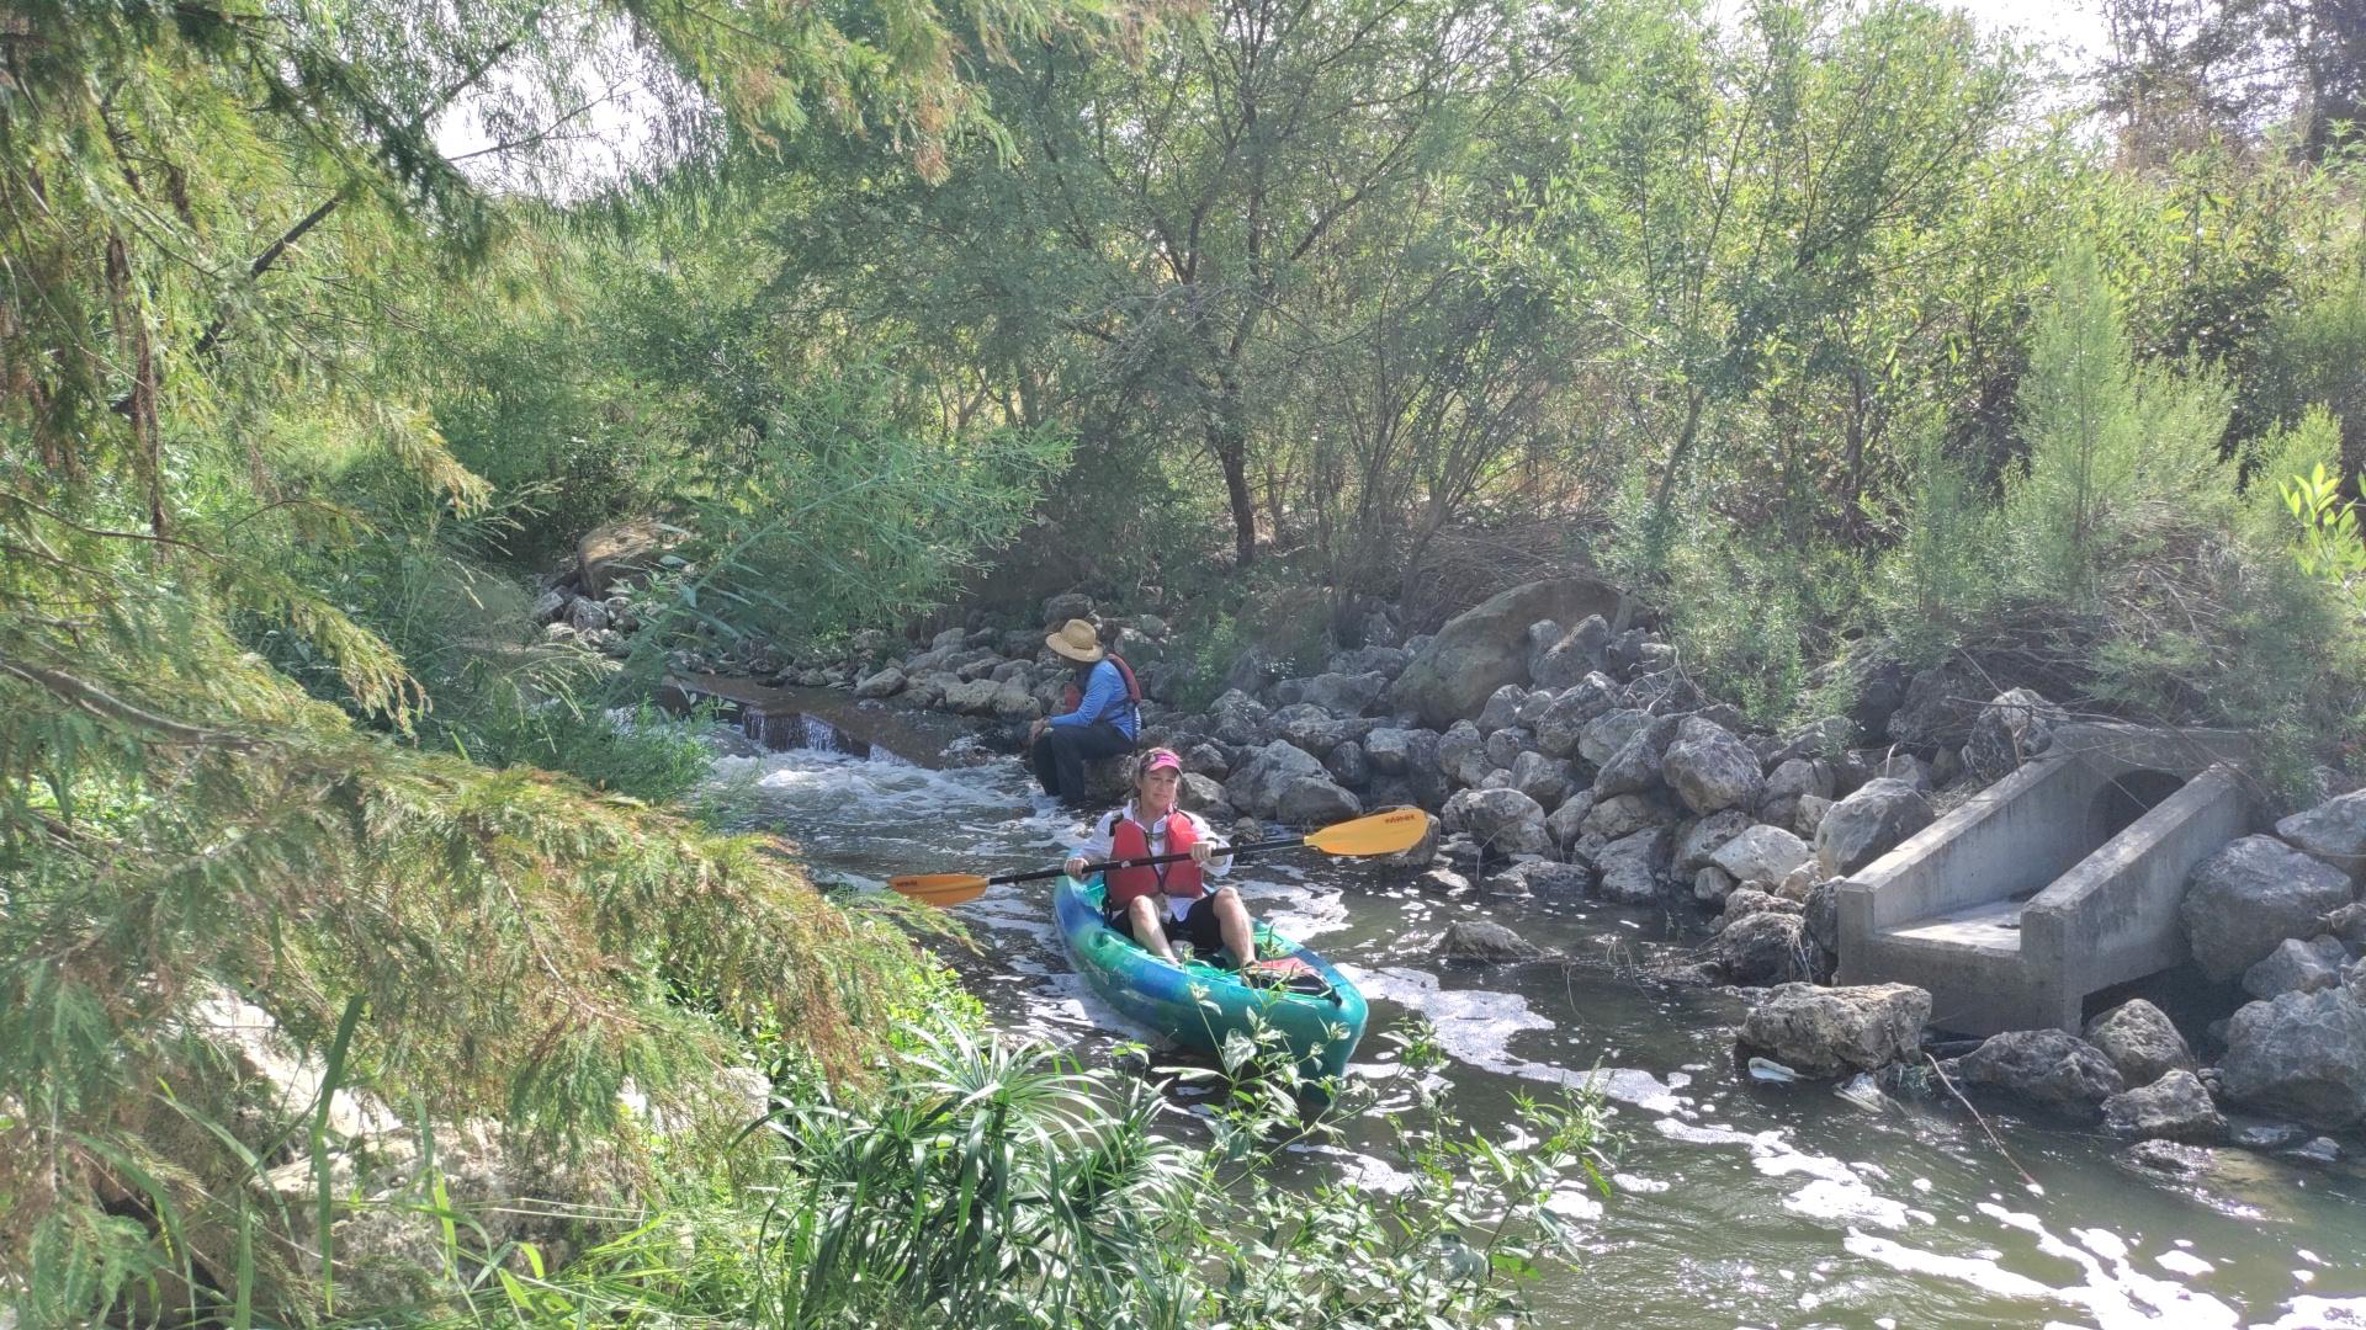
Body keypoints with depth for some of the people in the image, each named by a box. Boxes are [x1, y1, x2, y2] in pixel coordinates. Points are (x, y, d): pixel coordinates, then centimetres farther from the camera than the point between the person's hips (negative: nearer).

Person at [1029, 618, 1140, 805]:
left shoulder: (1103, 672, -24)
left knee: (1063, 736, -30)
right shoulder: (1087, 669, 6)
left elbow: (1084, 718, -27)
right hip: (1102, 728, 10)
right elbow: (1083, 710, 12)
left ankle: (1073, 799, -21)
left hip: (1119, 734, -10)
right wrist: (1045, 724, 1)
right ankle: (1056, 794, 15)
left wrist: (1047, 723, -17)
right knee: (1042, 742, 2)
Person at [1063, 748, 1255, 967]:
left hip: (1188, 917, 2)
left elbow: (1222, 868, 2)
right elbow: (1089, 854, 9)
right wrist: (1077, 862, -16)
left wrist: (1211, 849, -22)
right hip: (1139, 921, -2)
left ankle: (1249, 967, -44)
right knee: (1141, 903, -34)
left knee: (1227, 896, -24)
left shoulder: (1192, 824, 13)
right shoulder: (1113, 824, 11)